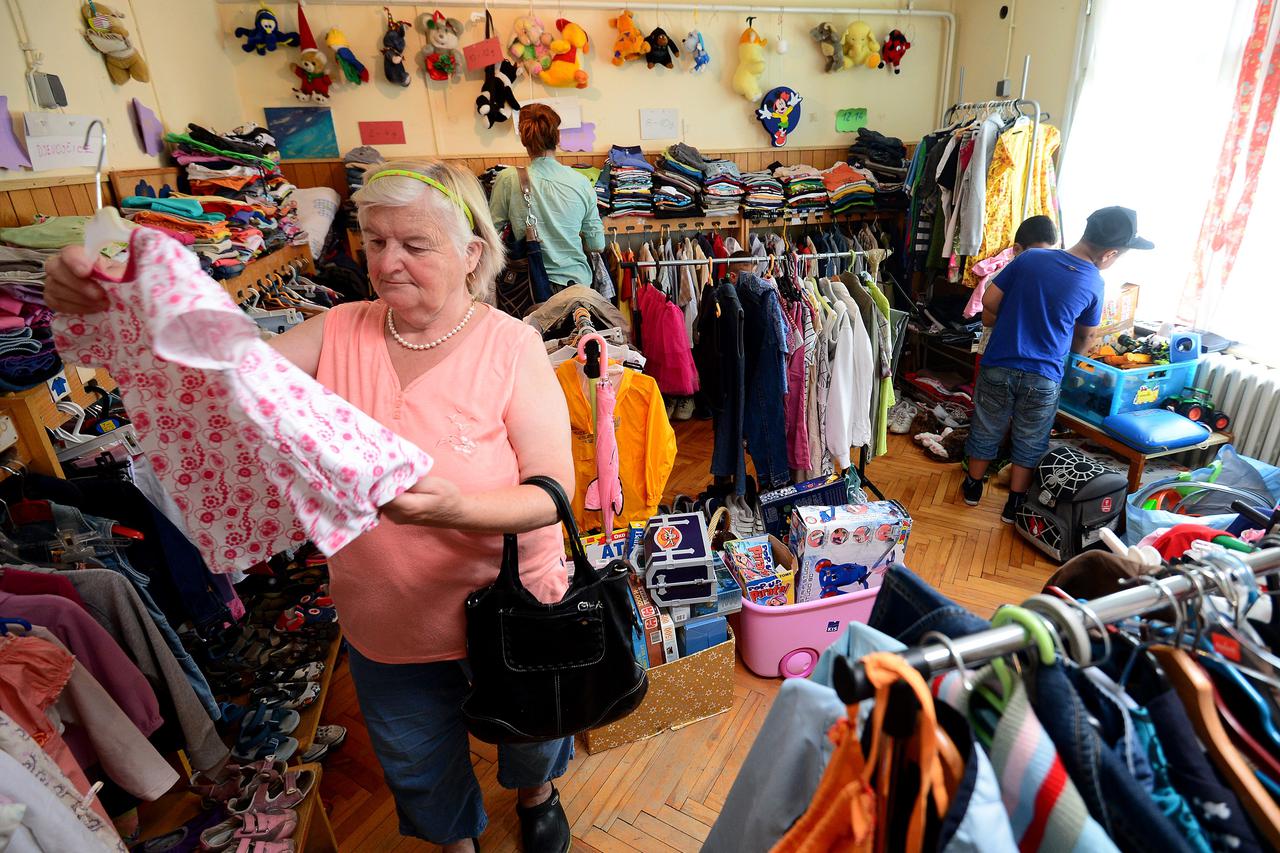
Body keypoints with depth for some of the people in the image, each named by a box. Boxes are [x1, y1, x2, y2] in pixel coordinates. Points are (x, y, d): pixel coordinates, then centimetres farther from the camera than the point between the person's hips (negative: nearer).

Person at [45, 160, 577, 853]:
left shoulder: (509, 345, -20)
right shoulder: (340, 332, -8)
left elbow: (553, 491, -23)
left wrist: (454, 509, -41)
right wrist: (112, 307, -34)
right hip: (384, 620, 3)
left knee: (528, 735, 27)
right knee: (415, 761, 27)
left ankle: (534, 790, 65)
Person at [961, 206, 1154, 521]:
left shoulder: (1030, 258, -5)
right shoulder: (1093, 284, -6)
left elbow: (989, 301, -2)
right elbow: (1085, 336, 10)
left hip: (999, 366, 1)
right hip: (1043, 378, -1)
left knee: (986, 429, 19)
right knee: (1030, 442, 17)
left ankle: (973, 486, 35)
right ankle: (1015, 504, 27)